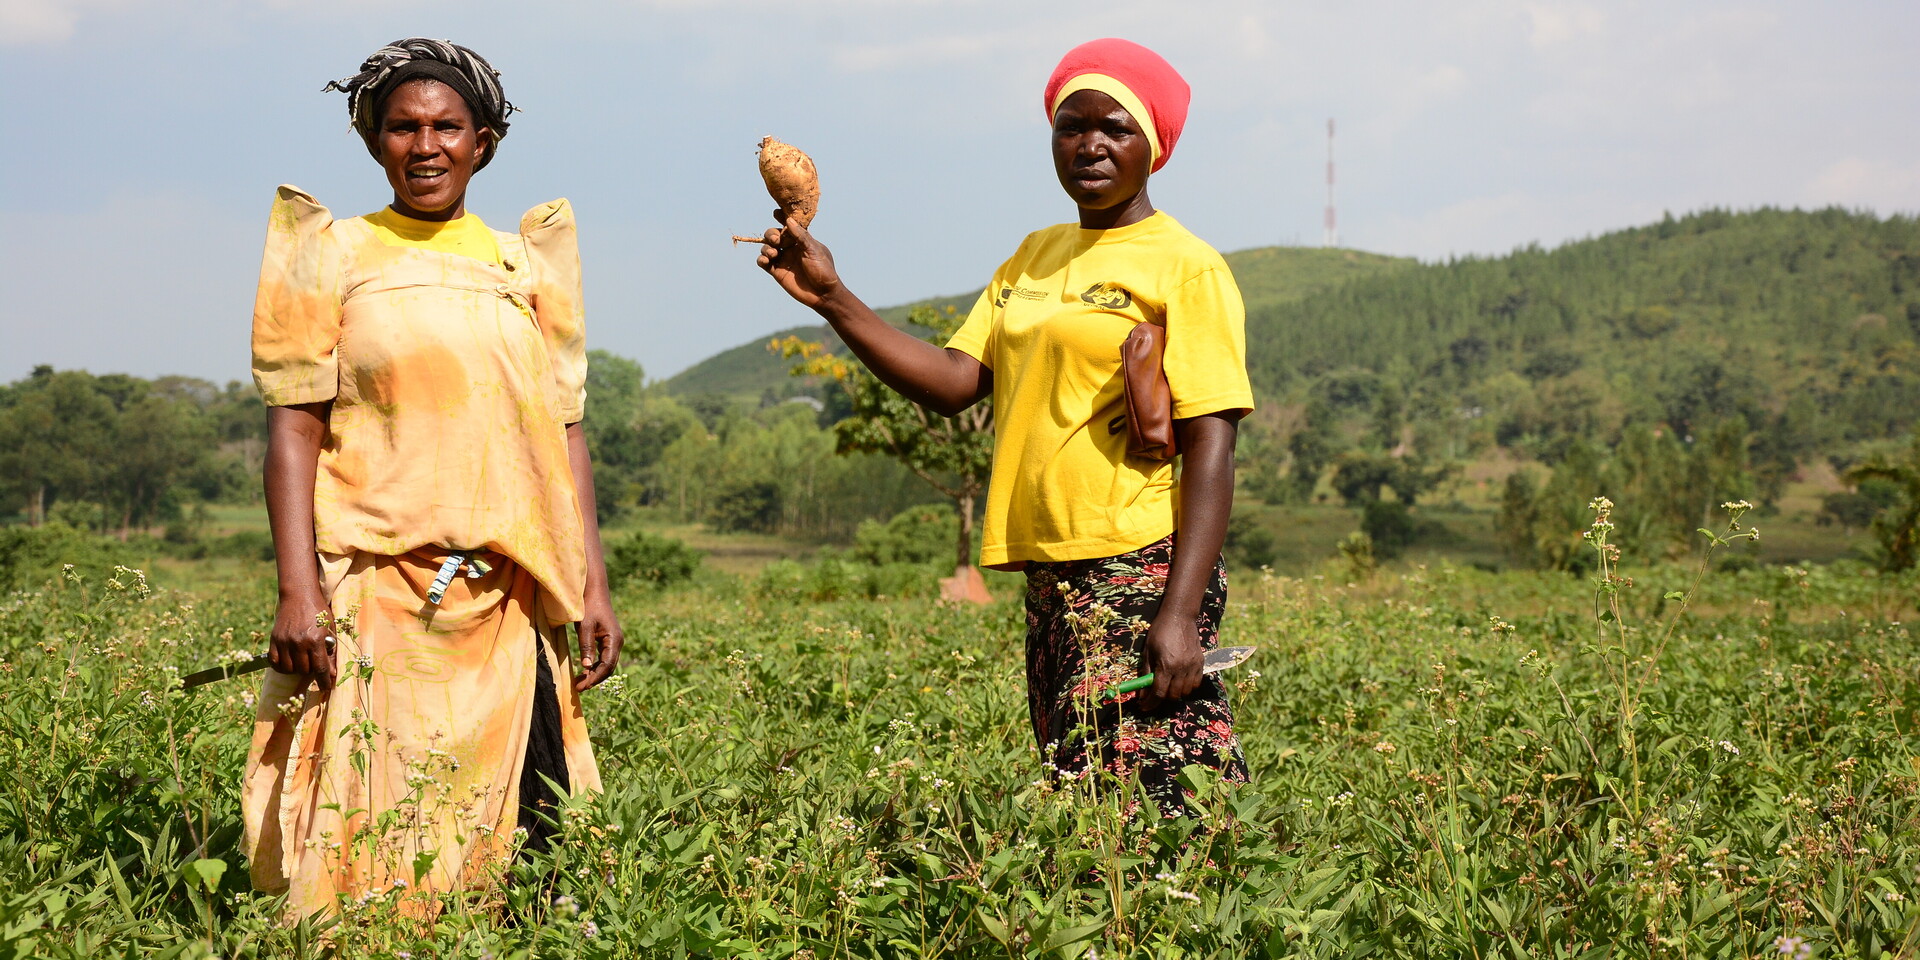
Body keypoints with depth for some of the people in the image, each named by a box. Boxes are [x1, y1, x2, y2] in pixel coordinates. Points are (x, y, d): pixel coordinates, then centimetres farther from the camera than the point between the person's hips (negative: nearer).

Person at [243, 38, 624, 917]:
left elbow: (564, 432, 14)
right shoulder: (334, 254, 6)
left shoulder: (525, 267, 15)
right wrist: (298, 589, -11)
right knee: (373, 837, -7)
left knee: (518, 832, -2)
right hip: (374, 595, -3)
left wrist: (592, 588, 7)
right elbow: (295, 425, 0)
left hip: (509, 602, 3)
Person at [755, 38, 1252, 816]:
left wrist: (1180, 614, -20)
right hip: (1053, 576, 7)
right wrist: (831, 297, 1)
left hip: (1140, 575, -7)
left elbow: (1210, 447, -11)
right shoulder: (1034, 257, 18)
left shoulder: (1184, 268, -4)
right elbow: (953, 382, 9)